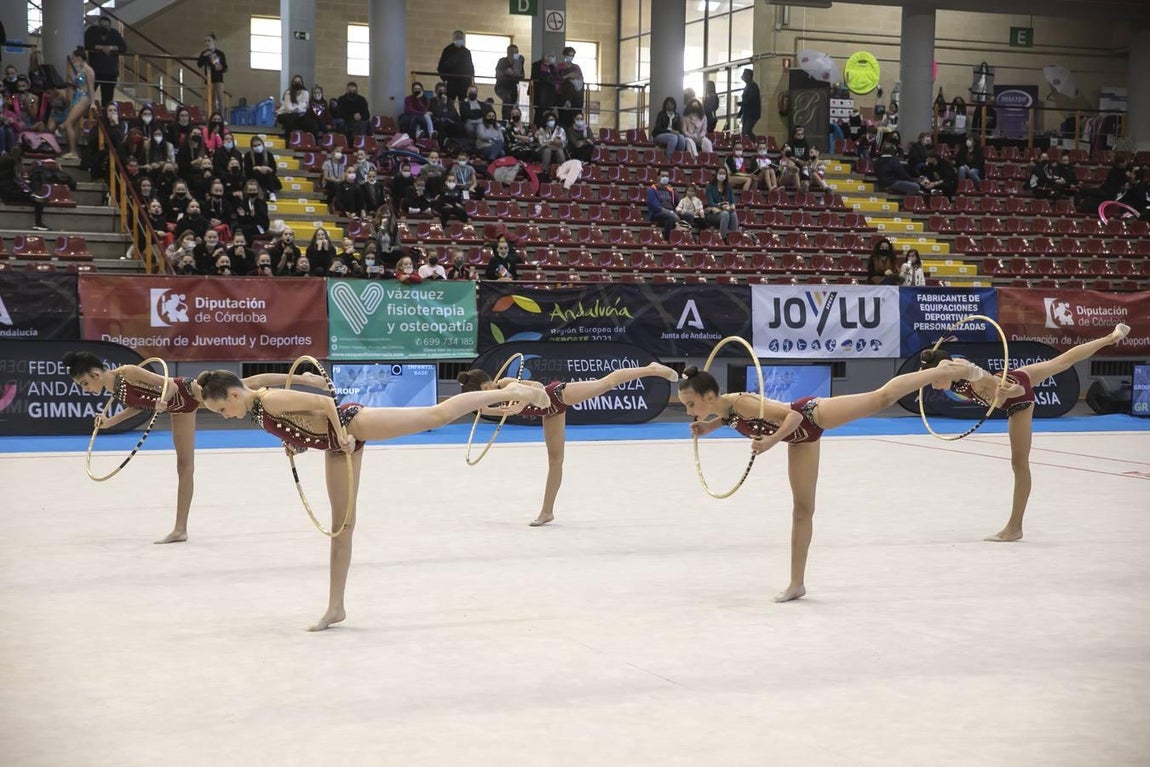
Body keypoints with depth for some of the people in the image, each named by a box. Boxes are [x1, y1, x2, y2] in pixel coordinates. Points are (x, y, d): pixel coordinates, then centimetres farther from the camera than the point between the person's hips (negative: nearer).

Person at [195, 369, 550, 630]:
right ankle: (336, 607, 13)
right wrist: (294, 442, 13)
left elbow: (323, 402, -23)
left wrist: (340, 435, -18)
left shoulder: (271, 401, -23)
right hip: (337, 444, 9)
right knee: (342, 523, 10)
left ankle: (511, 392, 7)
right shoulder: (255, 410, 5)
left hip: (351, 423, -9)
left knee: (438, 414, -6)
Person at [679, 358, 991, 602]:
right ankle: (797, 583, 14)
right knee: (802, 509, 10)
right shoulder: (722, 411, -10)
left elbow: (793, 415, -33)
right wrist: (705, 428, 0)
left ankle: (945, 370, 21)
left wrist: (770, 441, -43)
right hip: (801, 438, 8)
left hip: (811, 414, -8)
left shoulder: (740, 403, -34)